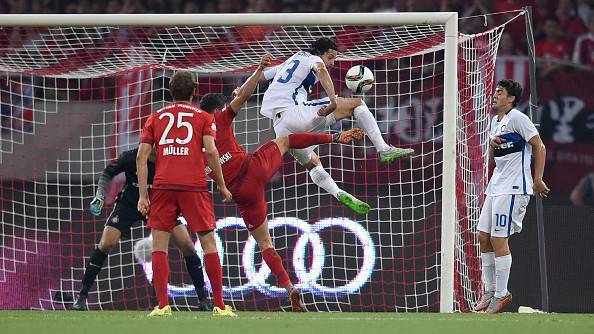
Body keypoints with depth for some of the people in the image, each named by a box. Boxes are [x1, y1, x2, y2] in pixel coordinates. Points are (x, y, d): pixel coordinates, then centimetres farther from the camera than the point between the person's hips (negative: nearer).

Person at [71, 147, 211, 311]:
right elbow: (107, 173, -3)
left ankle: (202, 298, 3)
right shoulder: (130, 157, -22)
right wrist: (99, 196, -13)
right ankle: (82, 296, -5)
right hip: (129, 203, -1)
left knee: (187, 245, -11)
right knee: (106, 244, -17)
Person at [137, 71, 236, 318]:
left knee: (159, 245, 4)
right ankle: (219, 305, 4)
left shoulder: (156, 117, 16)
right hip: (194, 186, -1)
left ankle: (163, 305, -7)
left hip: (162, 186, 1)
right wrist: (222, 186, 4)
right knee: (209, 243, 6)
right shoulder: (204, 117, 11)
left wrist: (143, 195, 7)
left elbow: (141, 156, 7)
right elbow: (210, 150, -4)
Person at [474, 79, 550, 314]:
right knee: (484, 237, 8)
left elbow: (540, 147, -10)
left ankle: (501, 295, -3)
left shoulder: (517, 118, -9)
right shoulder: (496, 122, 18)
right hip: (496, 186, 9)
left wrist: (538, 180, -13)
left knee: (499, 239, -10)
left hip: (513, 188, -9)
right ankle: (490, 291, 16)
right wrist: (492, 145, 0)